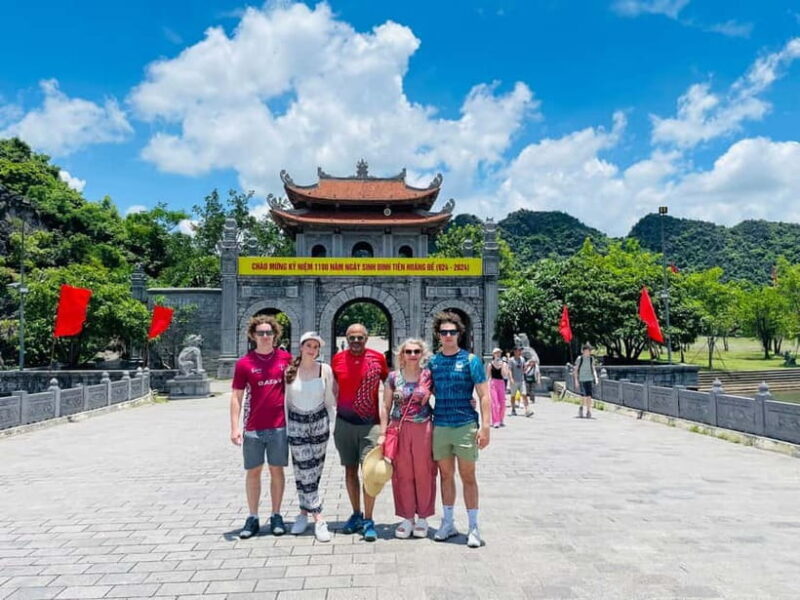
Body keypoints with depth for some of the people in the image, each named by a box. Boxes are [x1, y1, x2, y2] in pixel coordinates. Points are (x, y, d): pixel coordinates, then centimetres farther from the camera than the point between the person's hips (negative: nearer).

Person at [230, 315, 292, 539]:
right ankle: (253, 518, 19)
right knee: (253, 471, 7)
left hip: (279, 425, 1)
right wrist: (235, 427, -7)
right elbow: (236, 397, -1)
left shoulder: (285, 358, 1)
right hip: (253, 427, 0)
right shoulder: (244, 363, -2)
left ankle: (276, 516, 20)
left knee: (277, 470, 8)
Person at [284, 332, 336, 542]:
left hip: (319, 422, 1)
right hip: (296, 423, -1)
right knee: (304, 471, -4)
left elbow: (330, 400, 3)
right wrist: (284, 427, 3)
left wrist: (331, 424, 4)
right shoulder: (289, 370, -4)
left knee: (313, 470, 6)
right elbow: (285, 400, 2)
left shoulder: (325, 369, -3)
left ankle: (304, 512, 22)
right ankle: (318, 519, 3)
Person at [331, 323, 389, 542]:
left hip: (370, 423, -2)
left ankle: (368, 521, 3)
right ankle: (356, 515, 26)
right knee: (350, 470, 11)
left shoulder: (378, 358, -3)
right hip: (344, 423, 2)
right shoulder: (338, 359, 1)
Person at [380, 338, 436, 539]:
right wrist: (383, 433, 0)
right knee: (403, 474, 6)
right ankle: (407, 518, 20)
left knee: (424, 473, 5)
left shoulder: (428, 376, 1)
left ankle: (422, 518, 21)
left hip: (423, 429, 0)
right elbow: (386, 407, 5)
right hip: (399, 430, 1)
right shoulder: (393, 377, 2)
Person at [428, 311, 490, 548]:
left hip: (465, 426, -3)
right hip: (440, 426, 3)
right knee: (446, 476, 12)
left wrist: (485, 426, -13)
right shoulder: (432, 361, 7)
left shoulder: (470, 360, -4)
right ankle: (448, 523, 25)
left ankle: (473, 527, 15)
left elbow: (484, 395, -5)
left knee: (468, 477, 3)